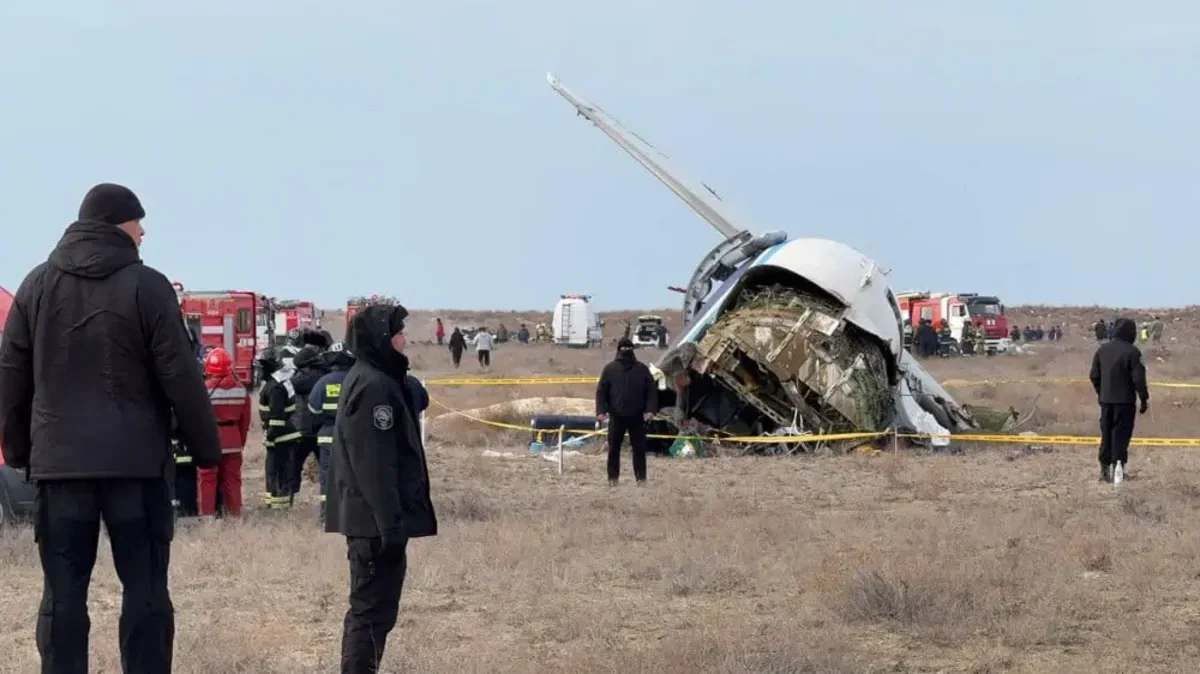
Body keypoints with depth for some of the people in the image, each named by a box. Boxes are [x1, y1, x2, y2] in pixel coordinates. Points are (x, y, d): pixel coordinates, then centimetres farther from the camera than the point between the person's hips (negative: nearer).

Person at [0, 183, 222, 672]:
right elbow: (180, 378, -6)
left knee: (63, 594, 5)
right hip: (135, 460, -3)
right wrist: (206, 447, 3)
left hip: (59, 460, 3)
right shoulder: (146, 285, -5)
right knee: (145, 590, 3)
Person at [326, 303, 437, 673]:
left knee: (370, 606, 16)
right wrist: (391, 524, -23)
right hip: (377, 520, -11)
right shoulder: (373, 386, -17)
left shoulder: (369, 379, 16)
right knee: (374, 609, -8)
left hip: (372, 518, 11)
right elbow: (374, 464, -22)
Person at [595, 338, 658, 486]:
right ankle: (613, 477, 8)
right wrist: (601, 411, -9)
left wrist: (650, 409, -9)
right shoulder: (610, 369, 3)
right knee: (614, 448, 3)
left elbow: (651, 390, 4)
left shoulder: (642, 369, 5)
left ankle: (641, 477, 8)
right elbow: (601, 391, 2)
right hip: (616, 416, 0)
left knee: (639, 448, 3)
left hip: (637, 416, 0)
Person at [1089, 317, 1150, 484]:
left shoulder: (1102, 350, 6)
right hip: (1125, 400, -5)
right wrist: (1144, 398, -4)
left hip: (1106, 400, 5)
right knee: (1121, 433, -3)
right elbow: (1138, 378, -13)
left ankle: (1105, 467, 16)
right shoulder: (1131, 352, -13)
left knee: (1106, 434, 13)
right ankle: (1118, 462, -19)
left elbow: (1094, 375, 12)